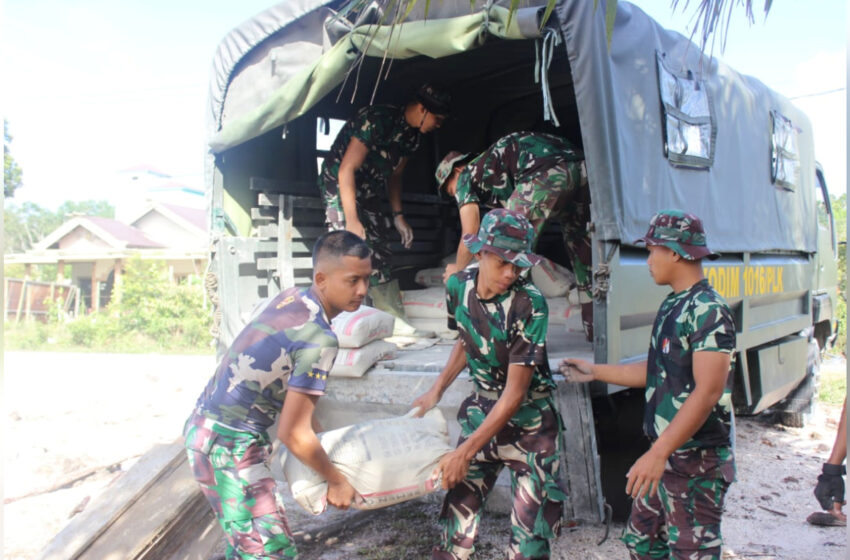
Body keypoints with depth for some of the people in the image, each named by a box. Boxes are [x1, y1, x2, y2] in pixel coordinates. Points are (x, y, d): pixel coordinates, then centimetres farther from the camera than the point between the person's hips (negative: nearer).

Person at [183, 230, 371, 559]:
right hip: (228, 445, -9)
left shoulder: (290, 297, 3)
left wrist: (319, 433, 23)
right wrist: (336, 480, -6)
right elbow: (292, 434, -21)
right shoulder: (320, 338, -23)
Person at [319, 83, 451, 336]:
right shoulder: (377, 120, -26)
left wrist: (398, 216, 8)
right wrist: (352, 220, -29)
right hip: (340, 185, -8)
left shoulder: (412, 135, 2)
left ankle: (394, 322, 8)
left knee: (381, 256, 5)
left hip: (370, 193, 8)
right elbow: (347, 169, -26)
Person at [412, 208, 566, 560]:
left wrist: (466, 451, -22)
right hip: (480, 411, 4)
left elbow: (515, 391, -22)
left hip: (529, 421, -4)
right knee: (459, 504, 6)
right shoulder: (458, 286, -8)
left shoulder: (529, 304, -23)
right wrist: (437, 391, 13)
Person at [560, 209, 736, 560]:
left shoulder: (708, 311, -19)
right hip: (665, 453, 10)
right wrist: (594, 371, 19)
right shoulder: (672, 306, 11)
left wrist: (658, 453, -29)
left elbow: (708, 391, -26)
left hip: (697, 461, -10)